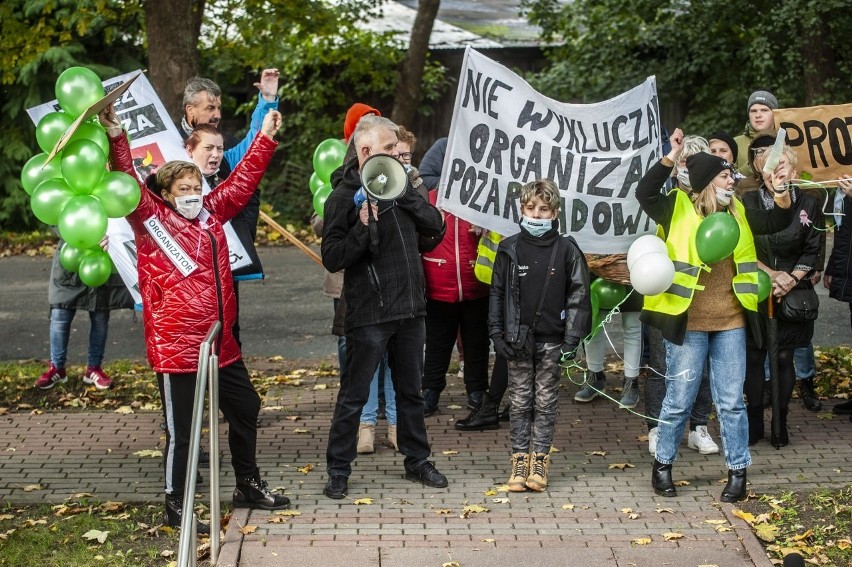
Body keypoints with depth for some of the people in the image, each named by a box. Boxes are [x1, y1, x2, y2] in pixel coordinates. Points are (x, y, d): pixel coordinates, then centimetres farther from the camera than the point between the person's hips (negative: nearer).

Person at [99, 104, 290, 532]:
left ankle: (248, 486, 38)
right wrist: (116, 139, -36)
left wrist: (265, 137, 22)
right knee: (181, 430, 0)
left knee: (245, 409, 20)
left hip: (220, 342, 7)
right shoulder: (151, 220, -8)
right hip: (176, 347, -7)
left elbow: (242, 180, 19)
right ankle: (175, 506, 14)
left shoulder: (211, 212, 8)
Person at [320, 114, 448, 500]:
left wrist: (404, 195, -10)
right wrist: (363, 227, -28)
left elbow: (436, 226, 2)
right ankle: (338, 471, 11)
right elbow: (332, 258, -16)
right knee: (354, 396, 1)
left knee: (410, 391, 17)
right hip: (369, 313, -6)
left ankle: (417, 461, 30)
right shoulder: (343, 197, -11)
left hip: (410, 308, 6)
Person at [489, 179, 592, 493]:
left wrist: (572, 339, -6)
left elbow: (578, 295, -1)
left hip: (552, 340, -1)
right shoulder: (509, 249, 2)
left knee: (546, 402, 6)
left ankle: (540, 460, 14)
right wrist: (497, 333, -1)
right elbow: (496, 293, 7)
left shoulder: (566, 249, -2)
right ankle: (520, 459, 13)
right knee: (520, 401, 6)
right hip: (518, 340, 1)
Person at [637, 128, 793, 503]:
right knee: (679, 400, 6)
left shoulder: (737, 213, 9)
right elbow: (644, 193, -21)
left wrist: (782, 192, -7)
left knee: (731, 402, 7)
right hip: (688, 322, -4)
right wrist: (671, 158, -30)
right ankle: (662, 465, 23)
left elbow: (777, 222, 11)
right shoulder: (678, 209, -6)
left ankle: (738, 472, 16)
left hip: (730, 323, 4)